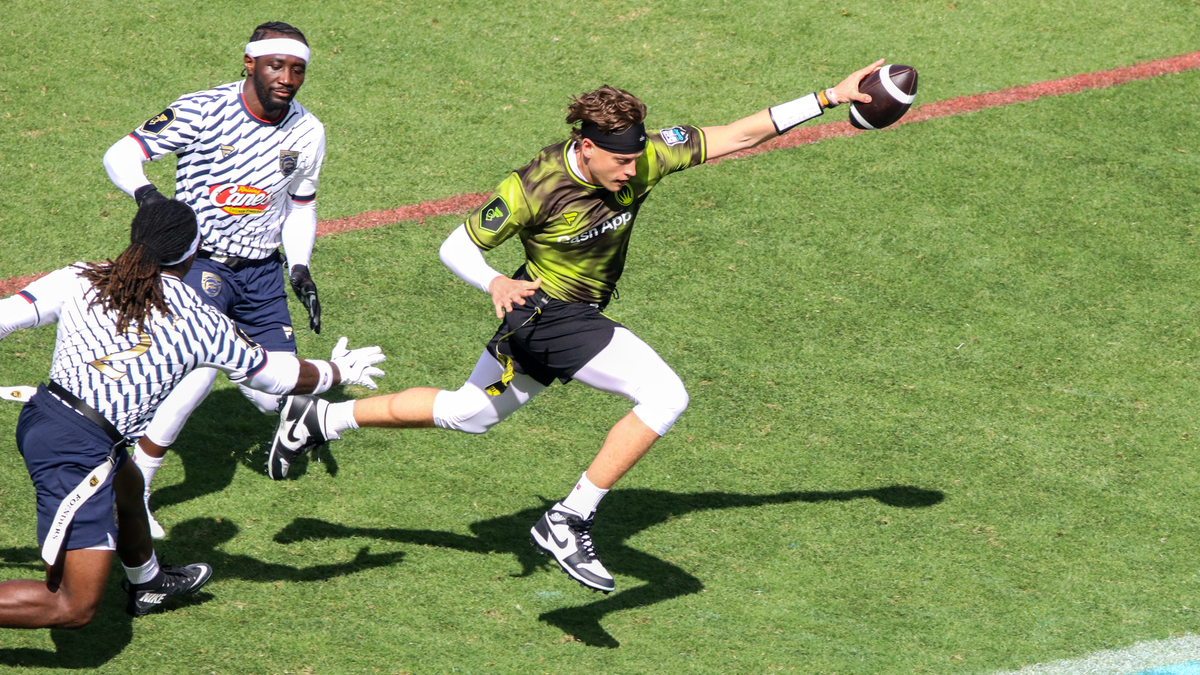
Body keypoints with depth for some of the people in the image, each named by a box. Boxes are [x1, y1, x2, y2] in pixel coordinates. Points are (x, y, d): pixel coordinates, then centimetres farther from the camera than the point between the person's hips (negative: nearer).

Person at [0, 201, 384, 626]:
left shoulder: (78, 280, 3)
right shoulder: (197, 322, -3)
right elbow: (278, 376, 10)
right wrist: (339, 372, 28)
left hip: (38, 417, 7)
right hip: (78, 451, -7)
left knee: (127, 485, 37)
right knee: (73, 608, -5)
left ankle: (146, 581, 63)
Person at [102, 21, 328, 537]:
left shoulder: (307, 133, -1)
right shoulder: (204, 112, -17)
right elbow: (121, 154, -17)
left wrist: (300, 269, 2)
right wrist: (143, 190, -38)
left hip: (261, 269, 4)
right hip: (199, 260, -4)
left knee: (277, 393, -1)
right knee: (199, 372, -26)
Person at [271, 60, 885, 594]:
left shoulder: (642, 158, -14)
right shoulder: (531, 190, -27)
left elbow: (739, 135, -11)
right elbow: (455, 247, -16)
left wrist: (831, 98, -15)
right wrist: (494, 283, -37)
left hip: (576, 317, 7)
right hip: (547, 313, -7)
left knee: (468, 413, 25)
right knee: (665, 396, -20)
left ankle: (322, 418, 37)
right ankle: (568, 522, -14)